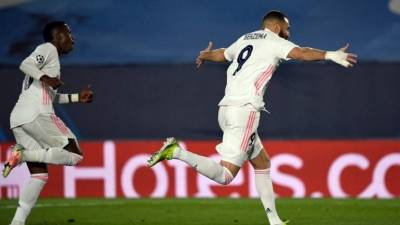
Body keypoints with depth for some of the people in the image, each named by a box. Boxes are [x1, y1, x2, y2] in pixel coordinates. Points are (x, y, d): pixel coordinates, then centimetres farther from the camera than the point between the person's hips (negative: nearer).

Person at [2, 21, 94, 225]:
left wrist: (77, 97, 36)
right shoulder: (48, 49, 4)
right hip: (36, 115, -9)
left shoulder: (49, 53, 31)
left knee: (39, 174, 9)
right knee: (75, 155, -5)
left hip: (18, 120, 9)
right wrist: (46, 78, -27)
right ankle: (22, 154, -16)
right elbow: (26, 65, -14)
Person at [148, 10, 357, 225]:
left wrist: (204, 56, 63)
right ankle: (177, 152, -22)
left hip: (227, 109, 9)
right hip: (245, 110, -9)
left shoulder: (245, 39, 23)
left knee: (262, 163, 16)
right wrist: (330, 55, -24)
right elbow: (301, 53, -18)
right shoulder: (274, 41, 2)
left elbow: (220, 54, 42)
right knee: (225, 175, -14)